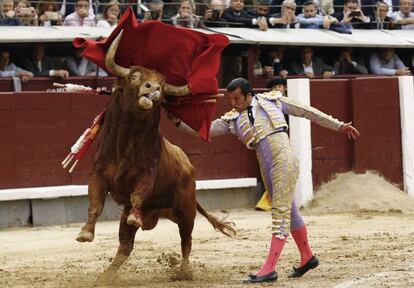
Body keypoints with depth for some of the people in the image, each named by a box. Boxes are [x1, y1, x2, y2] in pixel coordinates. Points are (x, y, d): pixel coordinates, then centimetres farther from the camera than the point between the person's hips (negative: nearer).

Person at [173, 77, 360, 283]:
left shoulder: (272, 100, 6)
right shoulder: (233, 120, 13)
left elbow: (308, 112, 11)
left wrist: (339, 126, 12)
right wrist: (179, 122, -6)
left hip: (283, 160, -5)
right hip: (265, 168, 5)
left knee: (281, 213, -11)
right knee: (289, 212, 15)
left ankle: (269, 269, -17)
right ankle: (307, 258, 30)